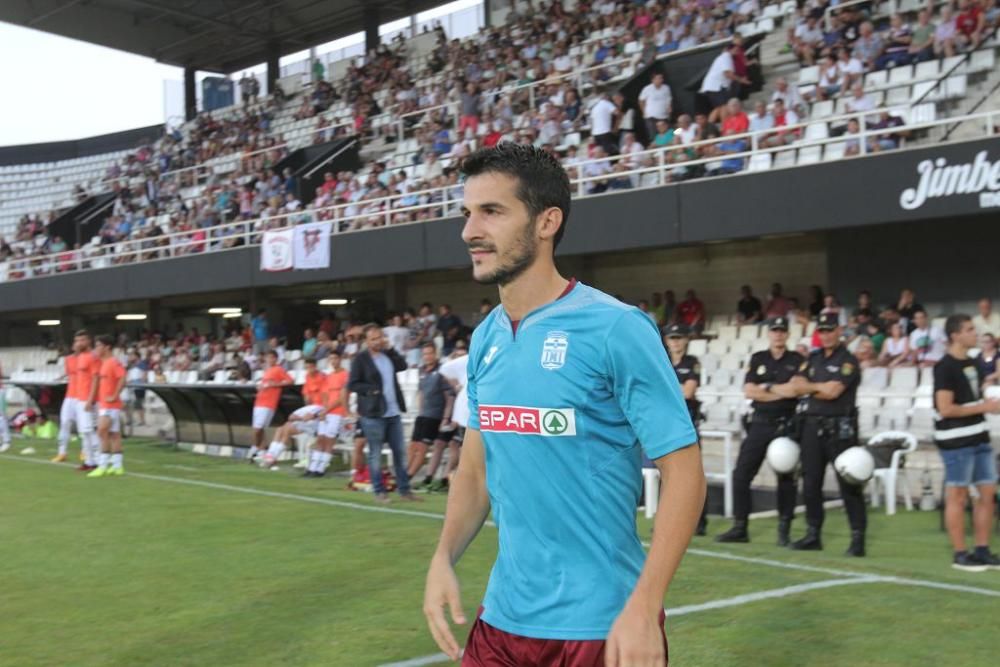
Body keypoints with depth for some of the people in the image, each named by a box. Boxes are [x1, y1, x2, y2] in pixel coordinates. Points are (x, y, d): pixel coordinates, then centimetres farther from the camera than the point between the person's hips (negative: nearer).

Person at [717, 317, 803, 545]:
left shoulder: (797, 360, 3)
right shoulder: (757, 359, 11)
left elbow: (793, 390, -12)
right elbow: (748, 391, 0)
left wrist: (765, 387, -7)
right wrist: (780, 392, -7)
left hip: (786, 425, -3)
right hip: (759, 423, 3)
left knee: (786, 477, 0)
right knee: (741, 474, -2)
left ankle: (784, 530, 9)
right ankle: (739, 528, 6)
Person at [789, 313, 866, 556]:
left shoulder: (848, 361, -4)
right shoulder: (813, 359, 15)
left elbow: (833, 392, -16)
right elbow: (796, 385, 4)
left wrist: (809, 389, -3)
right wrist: (820, 387, -11)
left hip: (839, 429, -6)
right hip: (812, 426, 6)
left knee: (848, 484, -5)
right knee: (810, 483, 8)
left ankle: (858, 538, -3)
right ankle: (813, 535, 16)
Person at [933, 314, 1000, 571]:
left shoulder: (970, 363, 13)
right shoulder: (945, 367, -13)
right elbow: (945, 409, -18)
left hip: (978, 437, 9)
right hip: (956, 441, -8)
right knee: (957, 496, 0)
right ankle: (960, 555, 8)